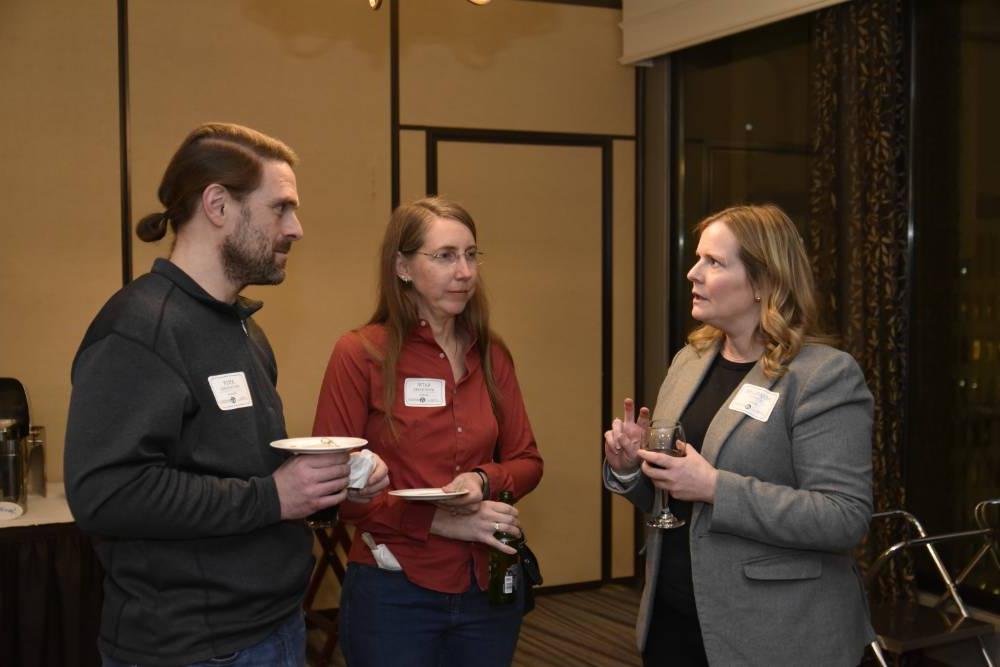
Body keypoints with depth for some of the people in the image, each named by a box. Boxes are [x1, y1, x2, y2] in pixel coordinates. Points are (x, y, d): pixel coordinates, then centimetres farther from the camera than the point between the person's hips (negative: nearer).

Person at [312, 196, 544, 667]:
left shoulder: (490, 356, 3)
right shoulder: (360, 354, -11)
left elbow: (526, 461, 8)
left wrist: (484, 481, -13)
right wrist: (437, 521, -17)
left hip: (489, 588, 5)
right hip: (394, 593, -4)